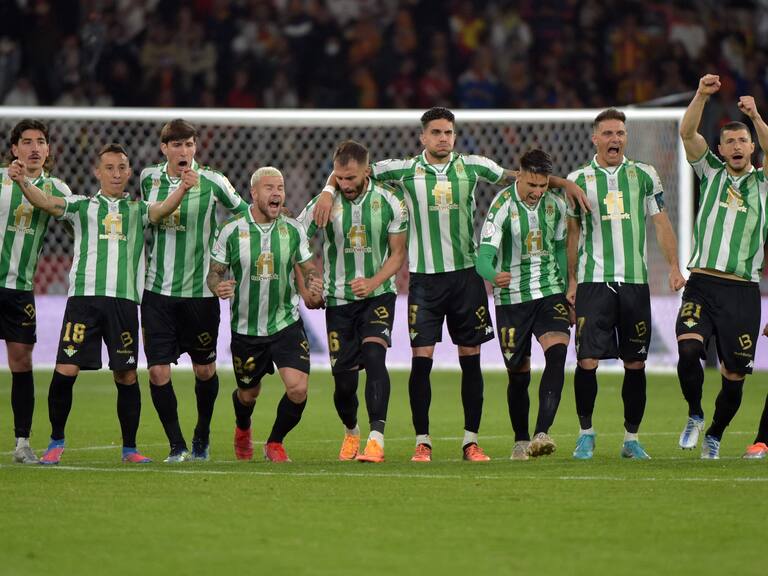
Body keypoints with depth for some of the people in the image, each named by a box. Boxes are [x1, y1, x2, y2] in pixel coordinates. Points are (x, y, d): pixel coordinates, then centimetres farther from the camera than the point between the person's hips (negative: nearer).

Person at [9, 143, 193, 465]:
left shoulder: (138, 209, 17)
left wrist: (182, 189, -25)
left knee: (126, 375, 2)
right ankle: (56, 441, 7)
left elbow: (162, 210, -3)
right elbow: (46, 202, -2)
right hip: (84, 295, -1)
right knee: (66, 370, -9)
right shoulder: (82, 206, 14)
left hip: (124, 301, 1)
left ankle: (129, 448, 14)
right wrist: (22, 183, -22)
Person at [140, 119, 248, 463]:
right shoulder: (149, 178, 3)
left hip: (200, 290, -2)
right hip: (157, 289, 2)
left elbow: (242, 213, 9)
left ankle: (203, 435, 33)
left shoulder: (212, 182, -6)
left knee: (204, 369, 10)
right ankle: (177, 445, 4)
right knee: (157, 370, -7)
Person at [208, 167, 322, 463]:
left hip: (286, 324, 1)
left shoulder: (293, 229, -1)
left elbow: (308, 269, 8)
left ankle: (275, 443, 11)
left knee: (298, 388, -16)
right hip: (246, 328, -1)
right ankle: (243, 430, 51)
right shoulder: (231, 231, -7)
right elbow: (214, 272, 0)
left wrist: (314, 283, -14)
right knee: (248, 394, 13)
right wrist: (217, 286, -23)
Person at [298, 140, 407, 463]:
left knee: (373, 354, -24)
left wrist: (373, 282, -14)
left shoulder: (390, 203, -6)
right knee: (344, 377, 0)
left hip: (378, 294, -1)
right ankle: (351, 433, 29)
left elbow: (397, 254, 1)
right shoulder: (323, 204, -7)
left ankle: (376, 438, -27)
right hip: (338, 300, 1)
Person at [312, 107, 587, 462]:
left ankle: (471, 441, 10)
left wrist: (564, 183, 8)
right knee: (421, 358, -7)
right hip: (424, 276, -1)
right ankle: (422, 442, 2)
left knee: (471, 359, 3)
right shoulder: (405, 170, 1)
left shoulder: (473, 166, 4)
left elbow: (515, 177, 15)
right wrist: (329, 191, -9)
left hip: (466, 273, 1)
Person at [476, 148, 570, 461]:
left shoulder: (555, 205, 2)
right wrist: (494, 275, -43)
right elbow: (484, 256, -21)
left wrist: (569, 290, 16)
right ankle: (521, 440, 26)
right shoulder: (502, 206, -13)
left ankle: (542, 433, -30)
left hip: (550, 293, 3)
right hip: (512, 298, -2)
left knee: (557, 353, -22)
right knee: (519, 374, 4)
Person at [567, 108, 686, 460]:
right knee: (587, 361, -9)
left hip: (635, 281, 1)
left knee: (635, 363, 3)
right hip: (593, 282, -1)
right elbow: (572, 233, 9)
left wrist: (674, 266, -1)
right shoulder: (578, 179, 6)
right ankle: (586, 432, 7)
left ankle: (631, 438, 13)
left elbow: (661, 223, 10)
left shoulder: (644, 176, 8)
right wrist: (571, 281, 4)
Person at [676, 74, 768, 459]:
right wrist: (702, 96, -14)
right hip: (702, 283, 0)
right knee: (688, 349, -23)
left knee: (735, 376, 2)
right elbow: (687, 133, -1)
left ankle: (714, 436, 24)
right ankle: (694, 416, 1)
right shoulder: (711, 171, 12)